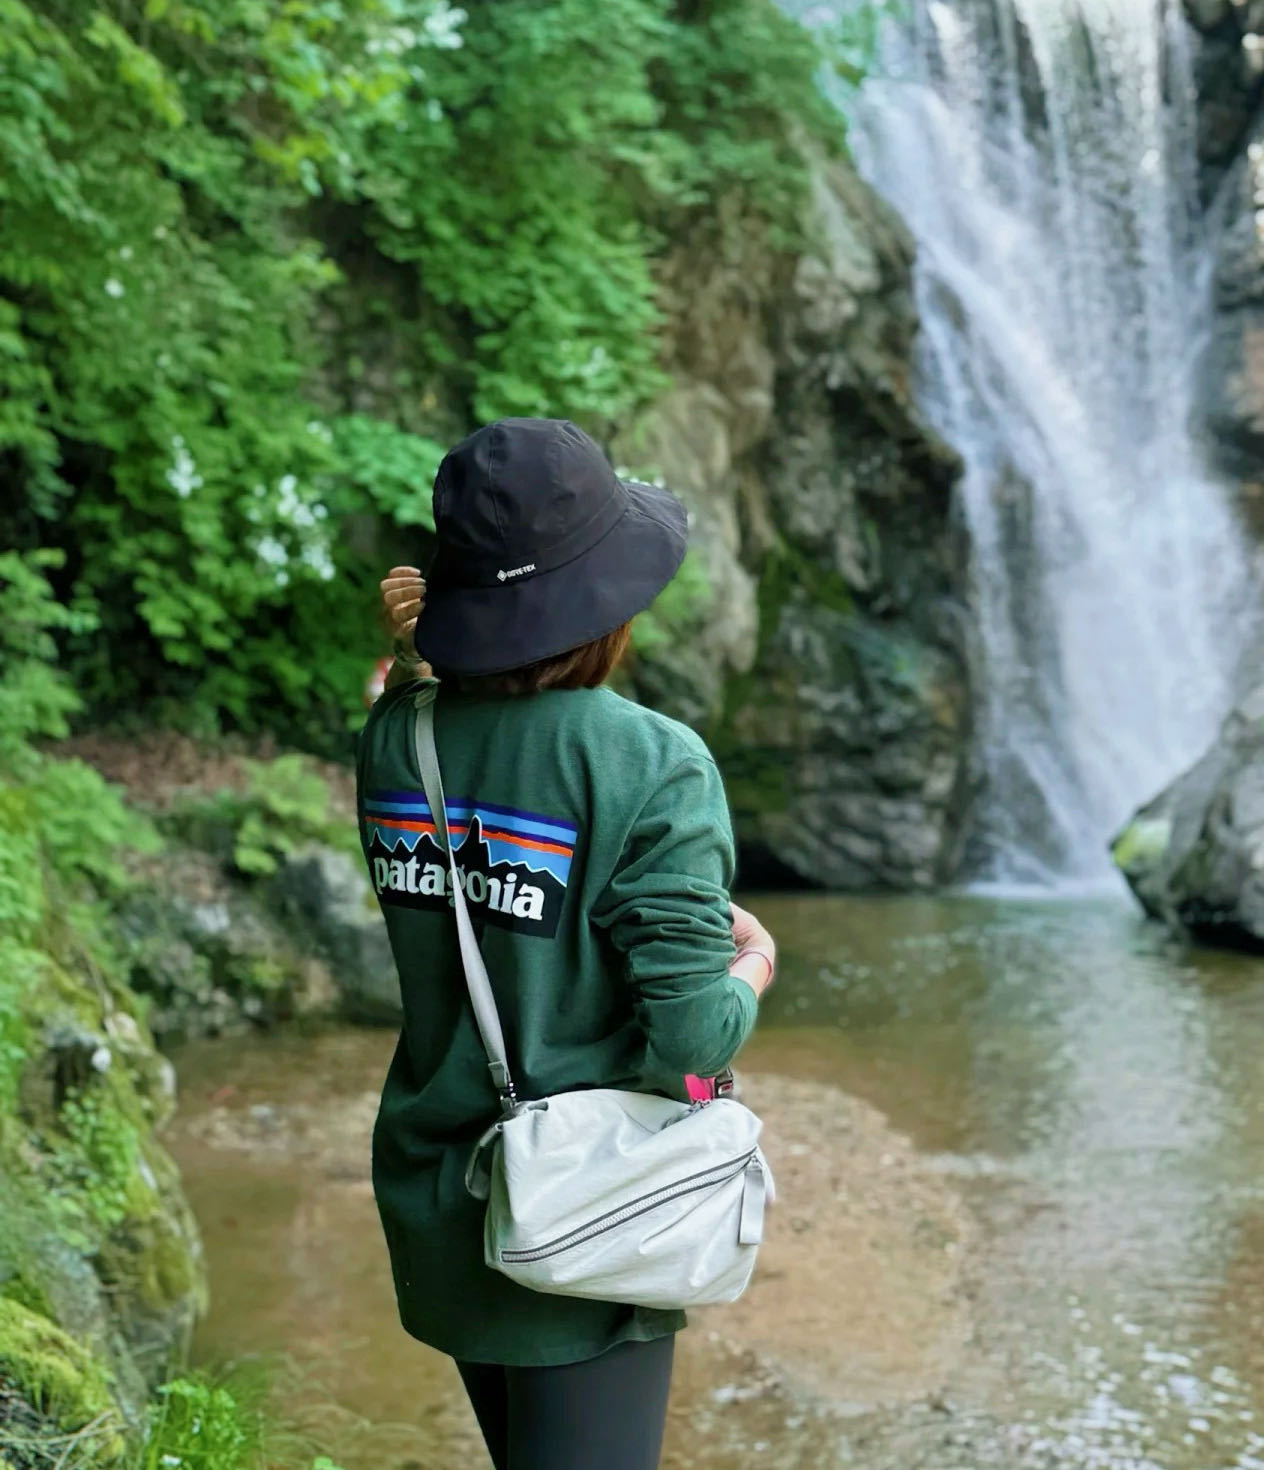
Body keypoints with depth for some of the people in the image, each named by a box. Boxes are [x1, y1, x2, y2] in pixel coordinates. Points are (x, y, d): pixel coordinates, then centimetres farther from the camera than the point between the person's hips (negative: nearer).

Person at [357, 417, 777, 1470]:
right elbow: (691, 1039, -22)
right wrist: (751, 968, -1)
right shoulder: (650, 767, -22)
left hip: (436, 1196, 7)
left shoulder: (398, 737, -6)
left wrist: (414, 667, 5)